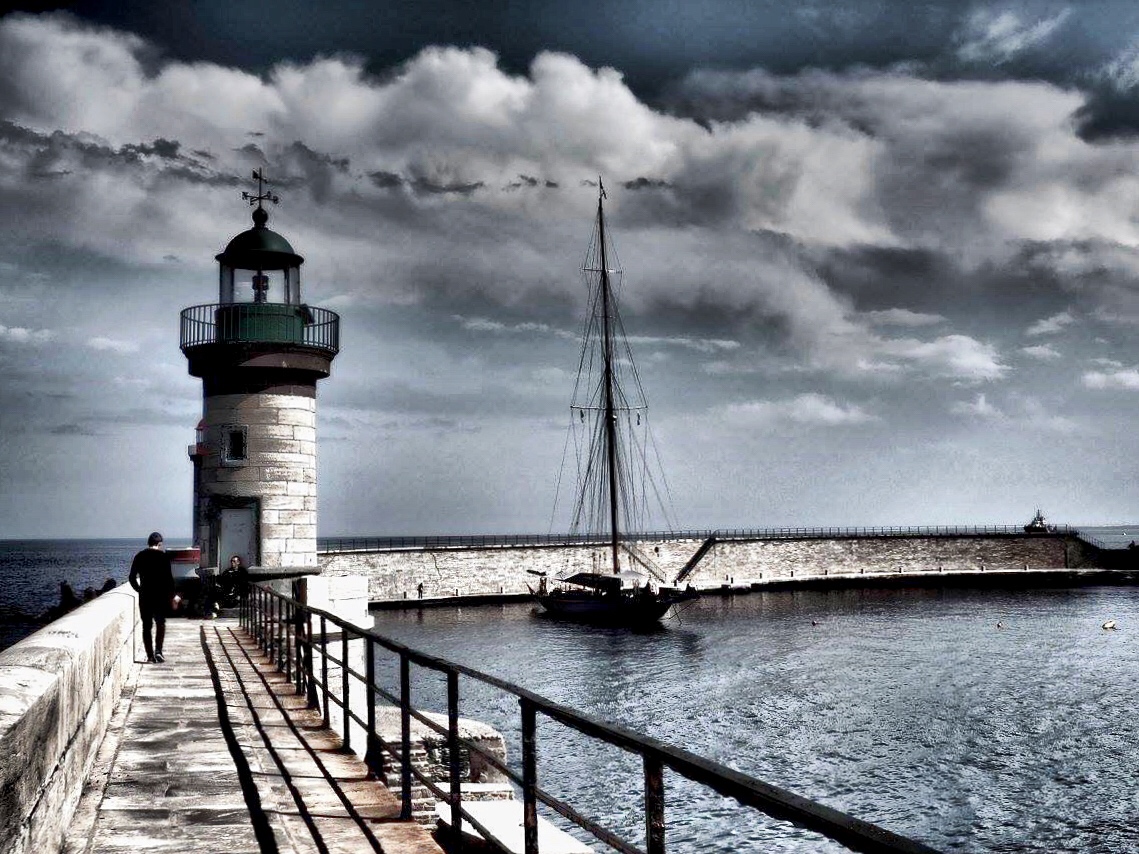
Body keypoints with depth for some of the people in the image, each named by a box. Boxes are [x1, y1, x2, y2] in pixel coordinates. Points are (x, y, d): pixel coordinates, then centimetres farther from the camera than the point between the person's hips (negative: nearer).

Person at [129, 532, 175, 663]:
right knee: (160, 623, 11)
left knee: (146, 625, 8)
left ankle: (150, 655, 7)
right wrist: (172, 595, 2)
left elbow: (132, 578, 5)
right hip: (160, 595, -2)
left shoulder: (139, 556, 4)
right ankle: (158, 650, -5)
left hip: (144, 596, 2)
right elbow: (169, 578, -8)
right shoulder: (163, 556, -5)